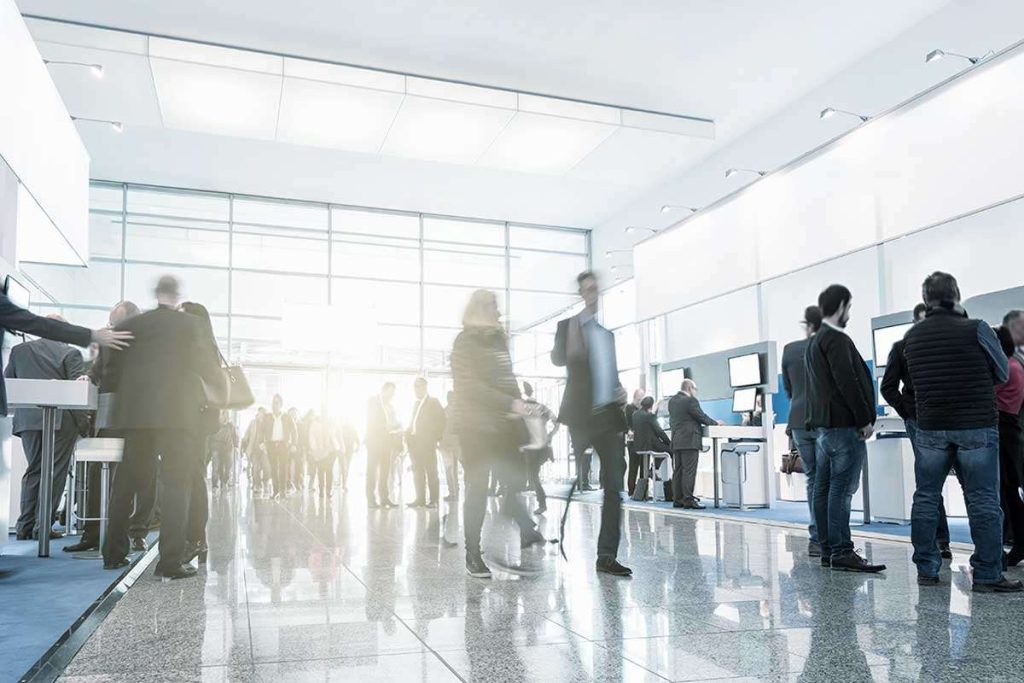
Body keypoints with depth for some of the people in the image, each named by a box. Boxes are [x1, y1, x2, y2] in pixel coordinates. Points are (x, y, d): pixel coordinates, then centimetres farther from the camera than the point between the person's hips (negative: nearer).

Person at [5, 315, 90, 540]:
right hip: (61, 420, -4)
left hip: (28, 419, 4)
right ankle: (43, 527, 2)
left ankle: (25, 526, 11)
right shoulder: (70, 353, -5)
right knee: (55, 473, 2)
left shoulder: (19, 351, 9)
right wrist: (83, 423, -6)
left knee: (33, 471, 13)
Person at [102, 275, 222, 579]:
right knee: (175, 486, 0)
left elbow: (113, 372, 8)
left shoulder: (130, 325, 7)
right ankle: (171, 561, -3)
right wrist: (222, 381, 18)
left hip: (136, 413, 4)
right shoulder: (191, 324, -2)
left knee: (126, 482, 15)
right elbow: (208, 368, -3)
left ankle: (114, 553, 24)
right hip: (179, 414, -4)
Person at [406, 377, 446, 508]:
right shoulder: (416, 404, 20)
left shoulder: (434, 402, 2)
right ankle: (420, 499, 10)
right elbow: (413, 422, 19)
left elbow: (441, 421, -4)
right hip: (415, 442, 6)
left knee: (431, 471, -4)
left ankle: (433, 500, -3)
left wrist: (436, 438, -12)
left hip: (428, 442, -6)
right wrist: (408, 434, 2)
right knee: (418, 471, 6)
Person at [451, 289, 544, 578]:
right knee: (477, 490, -2)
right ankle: (473, 557, 6)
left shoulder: (497, 339, 15)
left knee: (514, 484, -2)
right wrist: (510, 403, -19)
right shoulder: (466, 341, -6)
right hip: (476, 427, -6)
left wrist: (517, 404, 3)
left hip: (503, 425, 6)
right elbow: (470, 386, -15)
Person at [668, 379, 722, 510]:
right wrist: (715, 422, 9)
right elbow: (702, 417, -9)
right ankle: (688, 500, -6)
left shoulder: (672, 401, 12)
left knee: (678, 471, 9)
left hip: (676, 441, 8)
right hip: (690, 441, -8)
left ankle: (677, 499, 11)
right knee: (689, 471, -6)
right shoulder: (690, 400, -12)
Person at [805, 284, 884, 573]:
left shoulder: (814, 341, 18)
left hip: (822, 424, 10)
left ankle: (828, 550, 14)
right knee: (842, 489, -8)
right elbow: (848, 382, -19)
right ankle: (842, 552, -6)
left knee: (823, 488, 8)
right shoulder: (837, 339, -12)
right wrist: (865, 419, -13)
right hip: (844, 425, -10)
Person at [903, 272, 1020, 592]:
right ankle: (987, 575, 4)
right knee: (983, 501, 2)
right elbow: (1003, 373, 3)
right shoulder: (976, 329, -8)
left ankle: (926, 569, 14)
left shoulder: (912, 336, 2)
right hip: (977, 427, -3)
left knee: (925, 497, 10)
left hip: (931, 428, 3)